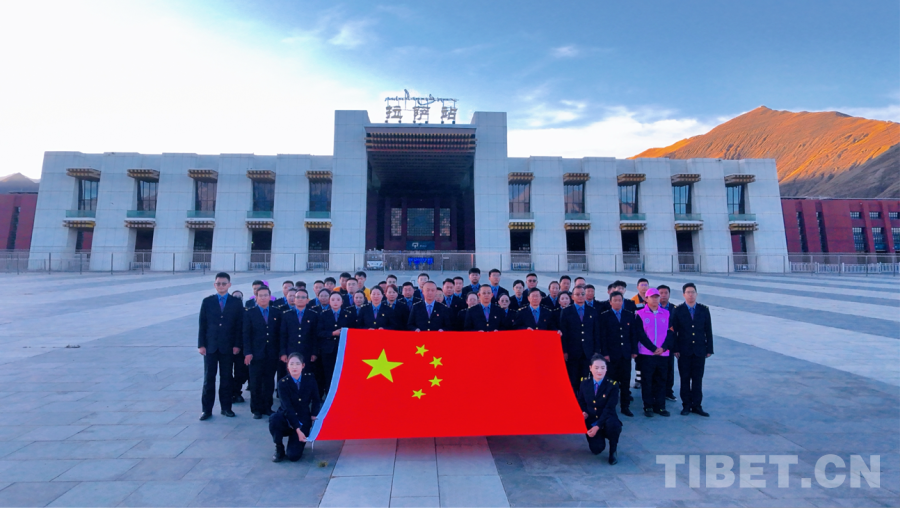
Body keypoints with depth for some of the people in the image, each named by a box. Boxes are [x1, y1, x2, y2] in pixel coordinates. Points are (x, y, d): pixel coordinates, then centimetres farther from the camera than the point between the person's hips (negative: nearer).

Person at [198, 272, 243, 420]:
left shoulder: (236, 302, 1)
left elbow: (239, 325, -1)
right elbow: (202, 324, 3)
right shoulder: (207, 301, 3)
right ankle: (207, 409, 14)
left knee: (226, 378, 8)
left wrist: (237, 345, -6)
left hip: (228, 346, 0)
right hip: (210, 345, 1)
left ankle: (226, 407, 19)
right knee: (208, 378, 5)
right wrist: (201, 344, -3)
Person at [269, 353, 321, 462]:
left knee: (293, 455, -16)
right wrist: (297, 429, -27)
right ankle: (279, 448, -7)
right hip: (287, 419, 0)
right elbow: (287, 408, -21)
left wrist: (314, 415, -5)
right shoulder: (283, 383, -14)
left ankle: (298, 441, 20)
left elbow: (316, 400, 8)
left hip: (303, 420, 0)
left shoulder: (310, 380, -7)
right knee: (274, 418, -35)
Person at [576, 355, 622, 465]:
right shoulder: (584, 383, -3)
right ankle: (600, 438, 21)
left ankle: (613, 450, -4)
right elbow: (580, 401, 11)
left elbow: (609, 409, -17)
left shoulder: (613, 385, -12)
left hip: (607, 421, -2)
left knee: (612, 424, -37)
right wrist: (583, 412, -11)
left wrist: (597, 426, -25)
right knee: (596, 449, -19)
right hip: (591, 422, 2)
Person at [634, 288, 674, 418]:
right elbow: (640, 334, -6)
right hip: (646, 353, -3)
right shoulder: (640, 314, -1)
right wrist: (653, 348, -11)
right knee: (647, 381, 3)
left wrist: (664, 347, -9)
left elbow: (671, 332, 4)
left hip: (663, 353, 3)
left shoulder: (666, 313, 8)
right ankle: (648, 407, 14)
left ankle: (660, 406, 20)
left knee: (661, 381, 8)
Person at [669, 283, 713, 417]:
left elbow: (708, 331, 5)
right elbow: (673, 331, -4)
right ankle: (686, 405, 16)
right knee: (685, 379, 6)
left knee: (698, 379, 7)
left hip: (700, 350, 2)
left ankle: (697, 405, 17)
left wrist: (709, 349, 2)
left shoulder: (704, 310, 3)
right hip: (684, 351, -1)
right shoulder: (678, 310, -3)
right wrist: (675, 349, -8)